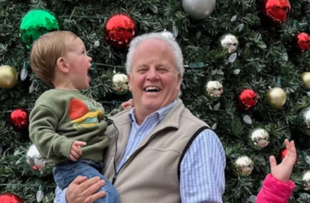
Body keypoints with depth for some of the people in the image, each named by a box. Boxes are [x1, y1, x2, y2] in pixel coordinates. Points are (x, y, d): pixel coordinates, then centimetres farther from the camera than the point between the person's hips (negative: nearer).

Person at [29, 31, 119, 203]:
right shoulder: (52, 99, -2)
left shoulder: (85, 100, 27)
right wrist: (63, 145, -26)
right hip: (72, 166, -9)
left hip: (98, 164, 9)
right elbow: (39, 131, -12)